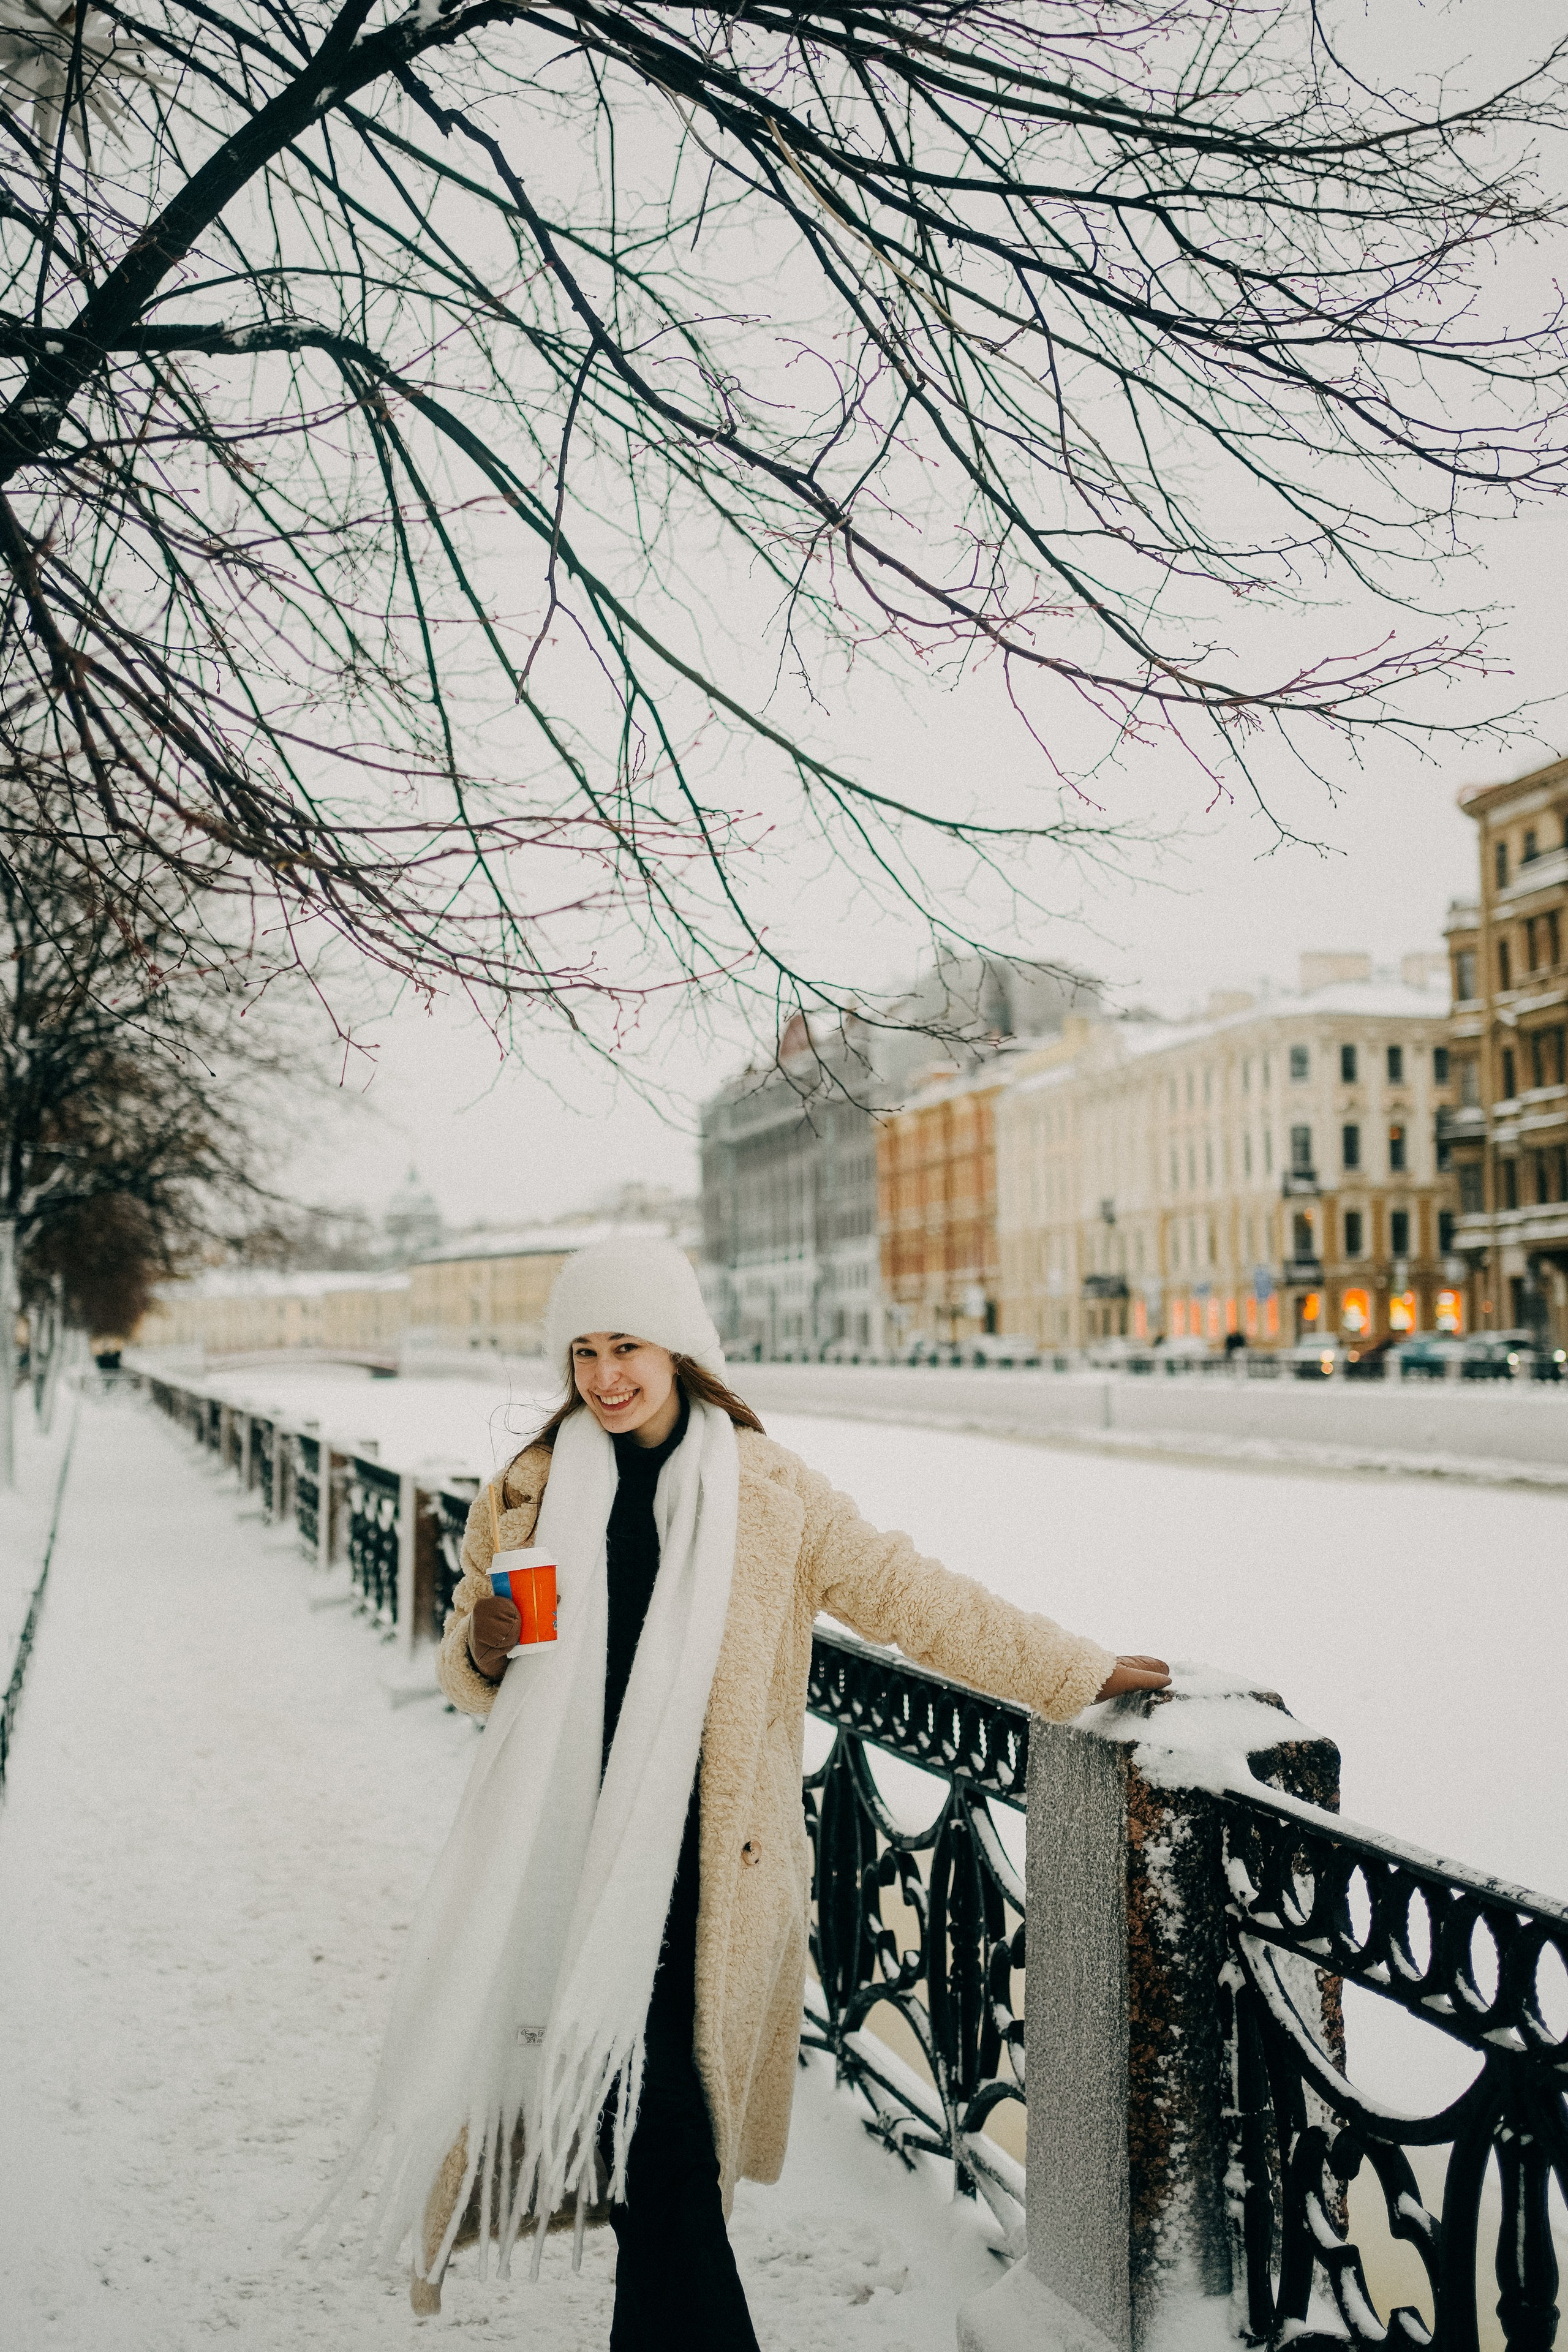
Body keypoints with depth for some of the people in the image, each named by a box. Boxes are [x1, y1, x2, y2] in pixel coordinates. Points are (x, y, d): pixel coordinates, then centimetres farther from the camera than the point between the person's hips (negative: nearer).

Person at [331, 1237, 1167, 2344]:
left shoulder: (770, 1491, 2)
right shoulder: (530, 1493, 7)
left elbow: (908, 1597, 6)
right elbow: (467, 1674, 16)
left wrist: (1082, 1673, 6)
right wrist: (485, 1647, -9)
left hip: (699, 1864, -1)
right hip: (563, 1854, 2)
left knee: (662, 2132, -3)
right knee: (646, 2134, -1)